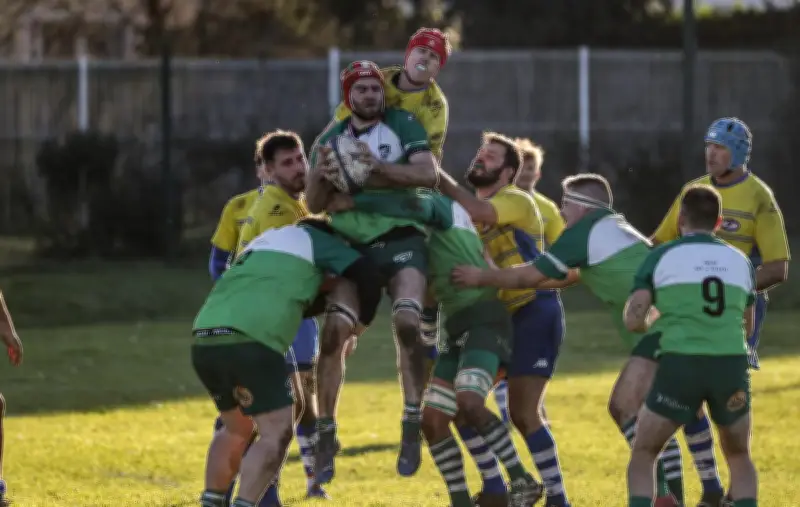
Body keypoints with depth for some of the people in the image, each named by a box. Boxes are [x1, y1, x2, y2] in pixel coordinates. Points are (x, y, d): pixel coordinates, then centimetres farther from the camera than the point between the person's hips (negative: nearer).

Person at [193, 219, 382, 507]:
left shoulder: (265, 240, 37)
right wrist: (358, 327, 25)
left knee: (237, 429, 25)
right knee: (277, 434, -5)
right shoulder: (313, 239, 18)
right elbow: (366, 275, 10)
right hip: (248, 342, -7)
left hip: (204, 341, 7)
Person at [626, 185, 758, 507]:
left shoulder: (661, 257, 7)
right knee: (739, 457, 23)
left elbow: (633, 321, 0)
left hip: (680, 363, -2)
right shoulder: (739, 260, 17)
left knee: (643, 455, 14)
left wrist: (654, 326, 23)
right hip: (732, 365, 2)